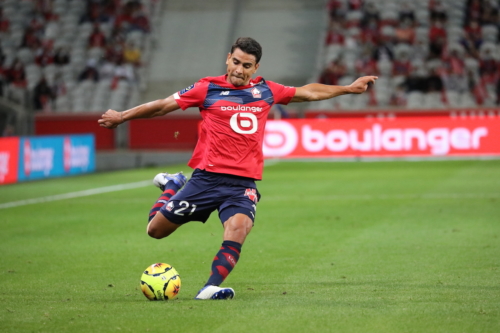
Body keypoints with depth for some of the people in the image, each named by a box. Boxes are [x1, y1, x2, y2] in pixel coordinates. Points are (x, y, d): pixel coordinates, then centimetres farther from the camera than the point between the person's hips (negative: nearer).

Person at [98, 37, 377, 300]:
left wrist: (349, 88, 27)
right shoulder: (208, 88, 1)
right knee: (157, 229, 5)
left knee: (238, 227, -29)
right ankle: (173, 185, 34)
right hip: (207, 177, -1)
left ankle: (212, 288, -31)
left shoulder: (266, 91, 11)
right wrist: (122, 117, 8)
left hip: (244, 183, 1)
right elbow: (163, 106, 7)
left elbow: (309, 92, 24)